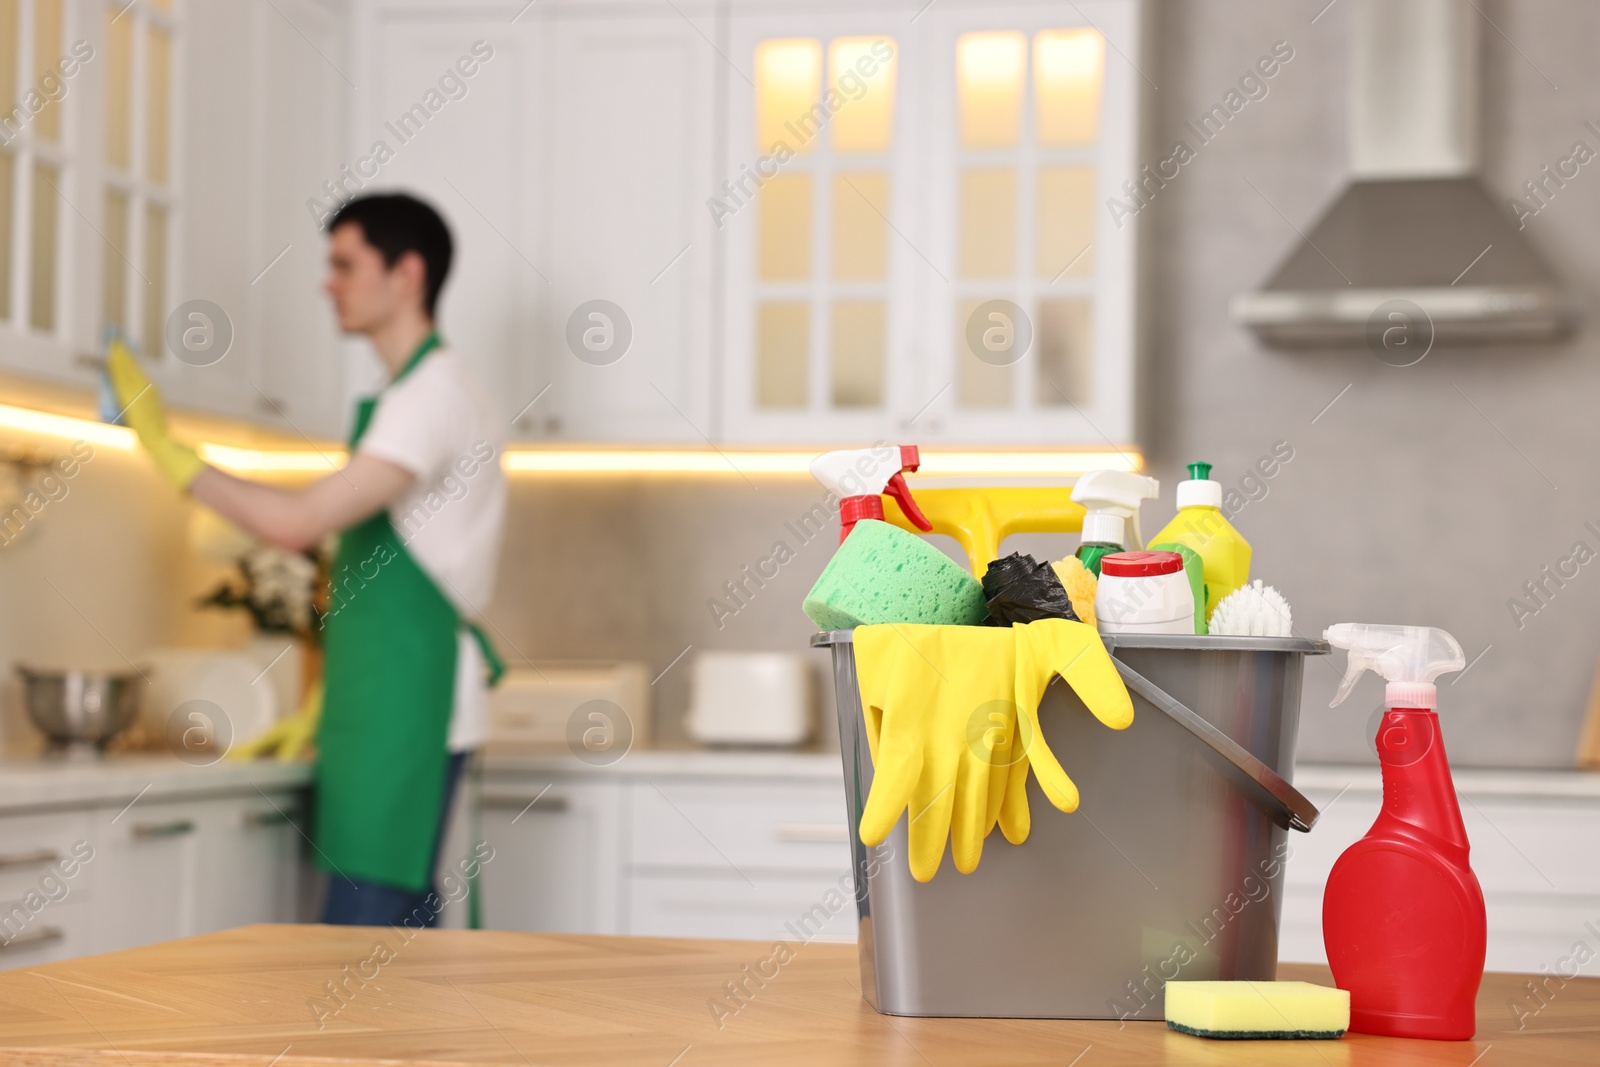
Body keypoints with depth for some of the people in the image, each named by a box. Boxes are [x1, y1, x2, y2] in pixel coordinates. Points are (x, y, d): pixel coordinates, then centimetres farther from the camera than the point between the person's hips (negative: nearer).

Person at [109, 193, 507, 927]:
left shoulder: (433, 393, -13)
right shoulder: (422, 394, 19)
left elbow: (299, 522, -24)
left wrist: (169, 451, -13)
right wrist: (331, 705, 20)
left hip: (409, 711, -10)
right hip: (391, 709, 10)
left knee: (364, 927, -12)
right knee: (399, 924, 11)